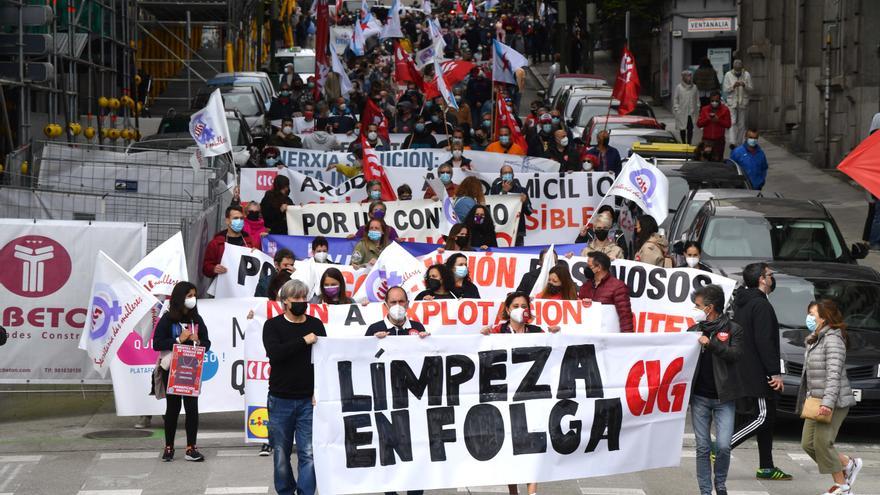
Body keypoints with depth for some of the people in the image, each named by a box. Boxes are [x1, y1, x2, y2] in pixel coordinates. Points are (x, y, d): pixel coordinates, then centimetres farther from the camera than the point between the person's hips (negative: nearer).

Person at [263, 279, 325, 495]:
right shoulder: (273, 326, 2)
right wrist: (303, 341, -17)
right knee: (281, 453, 7)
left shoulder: (316, 325, 8)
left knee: (309, 453, -8)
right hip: (280, 400, -1)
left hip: (309, 400, 1)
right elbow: (274, 353, -16)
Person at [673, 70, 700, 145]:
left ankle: (689, 143, 2)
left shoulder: (694, 87, 5)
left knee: (690, 129, -4)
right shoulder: (679, 87, -1)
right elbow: (675, 99, 3)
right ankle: (684, 143, 18)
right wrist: (676, 109, -4)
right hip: (682, 113, -1)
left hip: (692, 113, 1)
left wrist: (697, 109, 4)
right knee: (682, 129, 6)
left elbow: (697, 99, 11)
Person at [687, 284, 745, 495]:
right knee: (703, 448, 3)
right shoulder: (694, 331, 11)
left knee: (723, 446, -8)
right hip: (700, 397, 3)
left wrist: (710, 343, -21)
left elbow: (735, 354, -14)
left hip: (723, 398, -3)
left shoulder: (732, 329, 1)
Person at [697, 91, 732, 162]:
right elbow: (698, 124, 5)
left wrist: (718, 120, -15)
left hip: (719, 140, -2)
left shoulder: (725, 110, 3)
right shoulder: (704, 109, 9)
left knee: (717, 160, -6)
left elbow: (728, 125, -1)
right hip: (706, 139, 2)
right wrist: (707, 119, -12)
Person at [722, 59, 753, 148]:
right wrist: (733, 86, -18)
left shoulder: (746, 75, 2)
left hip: (743, 103, 2)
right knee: (732, 122, -13)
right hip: (732, 102, -2)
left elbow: (751, 89, 2)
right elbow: (725, 89, 0)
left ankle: (739, 142, 15)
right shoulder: (728, 75, 0)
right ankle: (732, 142, -22)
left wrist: (744, 86, -19)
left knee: (742, 124, 6)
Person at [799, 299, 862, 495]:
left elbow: (834, 374, -22)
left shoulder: (833, 339, -13)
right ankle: (848, 465, 17)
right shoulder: (815, 341, 18)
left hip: (834, 402, -10)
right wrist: (807, 399, 22)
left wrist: (828, 402, -30)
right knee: (808, 443, 6)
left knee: (822, 442, -9)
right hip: (816, 400, 10)